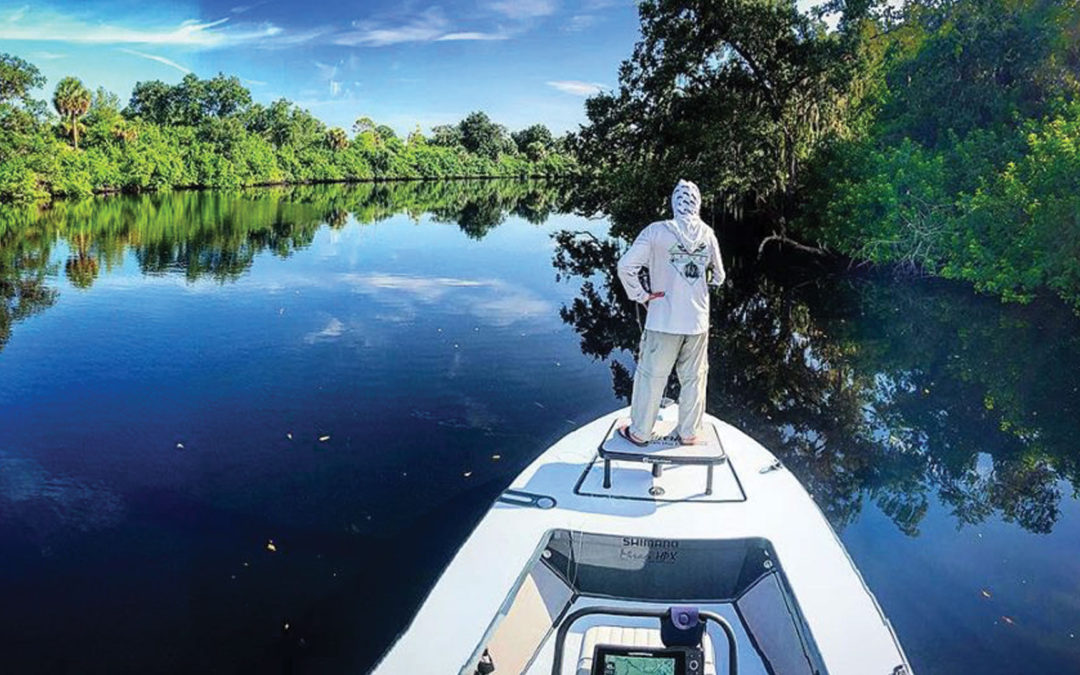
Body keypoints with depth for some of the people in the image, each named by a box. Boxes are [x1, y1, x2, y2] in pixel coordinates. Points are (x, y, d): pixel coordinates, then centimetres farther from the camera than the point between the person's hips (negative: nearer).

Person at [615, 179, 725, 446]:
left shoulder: (656, 231, -11)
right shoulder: (707, 234, -2)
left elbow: (626, 266, -16)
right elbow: (718, 277, 9)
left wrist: (641, 296, -5)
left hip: (663, 321, -2)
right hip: (699, 322, 2)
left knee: (651, 376, 10)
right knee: (694, 379, 15)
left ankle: (639, 432, 20)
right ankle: (689, 433, 26)